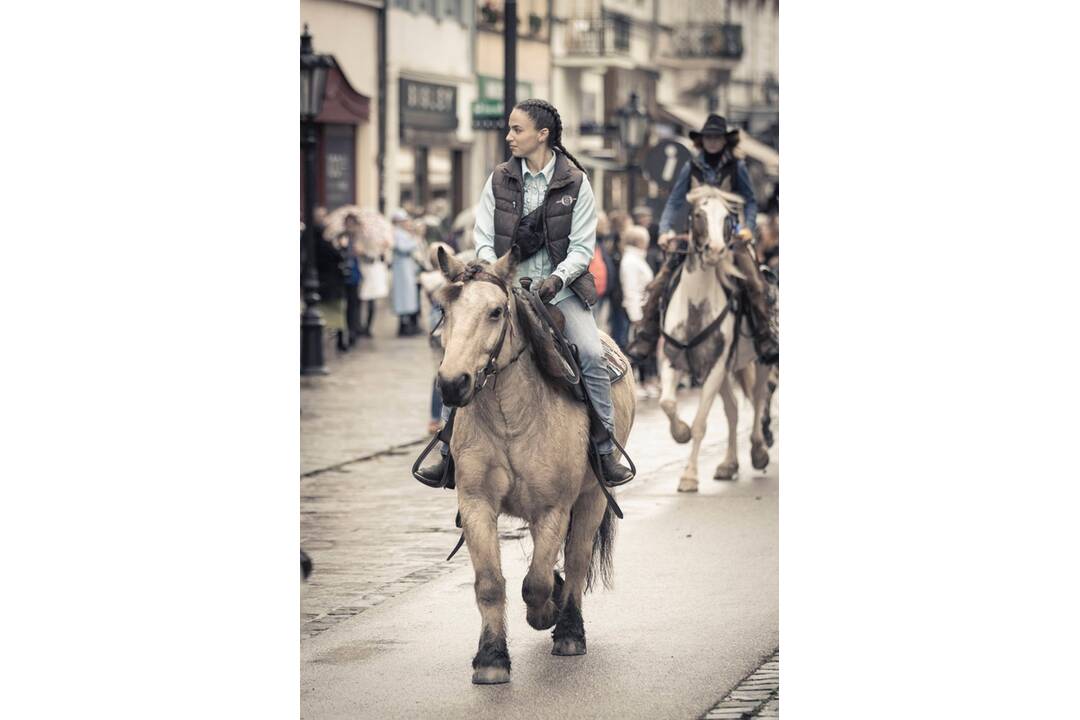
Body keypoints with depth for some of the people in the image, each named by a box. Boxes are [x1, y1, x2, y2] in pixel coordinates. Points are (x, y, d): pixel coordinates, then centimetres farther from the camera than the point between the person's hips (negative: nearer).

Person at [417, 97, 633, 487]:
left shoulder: (575, 182, -2)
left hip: (561, 283, -2)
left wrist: (556, 279, -21)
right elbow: (483, 239, 4)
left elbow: (582, 247, -4)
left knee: (592, 353, -20)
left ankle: (605, 451, -9)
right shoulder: (499, 180, 4)